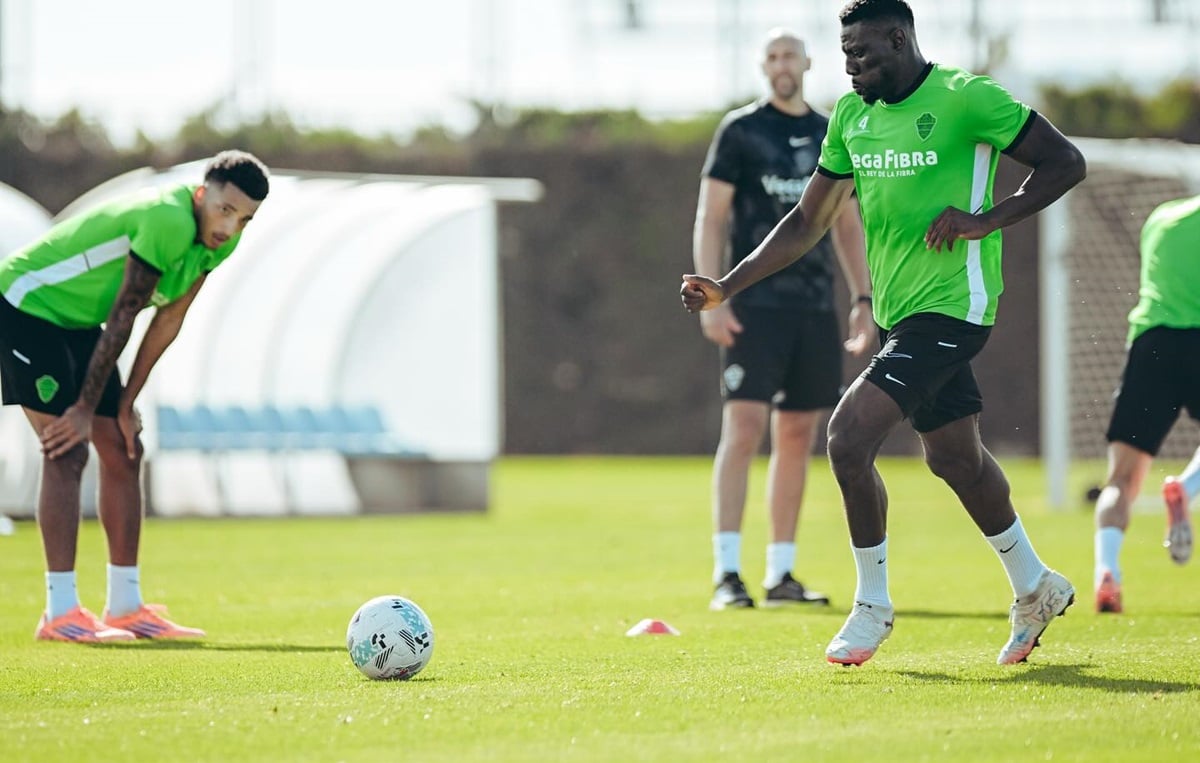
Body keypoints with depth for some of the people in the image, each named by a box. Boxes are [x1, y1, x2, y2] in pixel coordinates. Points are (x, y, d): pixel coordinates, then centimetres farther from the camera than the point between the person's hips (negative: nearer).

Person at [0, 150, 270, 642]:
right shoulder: (170, 221, -31)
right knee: (67, 451, -16)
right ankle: (60, 614, -17)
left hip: (77, 321, 9)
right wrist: (86, 408, -21)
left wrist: (124, 405, 2)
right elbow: (123, 317, -26)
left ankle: (125, 606, 12)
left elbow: (167, 321, 3)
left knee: (122, 450, 6)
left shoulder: (218, 242, -2)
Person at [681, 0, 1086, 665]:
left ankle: (872, 604, -1)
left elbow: (1066, 163, -8)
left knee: (849, 437, -17)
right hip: (897, 311, 8)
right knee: (953, 456, 18)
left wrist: (985, 219, -18)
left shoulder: (966, 99, -12)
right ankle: (1035, 589, 37)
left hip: (950, 305, -8)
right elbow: (807, 222, 14)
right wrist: (728, 286, 5)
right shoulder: (851, 114, 9)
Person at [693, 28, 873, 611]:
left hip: (815, 306, 5)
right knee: (743, 428, -13)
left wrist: (862, 297, 11)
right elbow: (709, 218, -3)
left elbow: (847, 225, 21)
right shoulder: (740, 130, 0)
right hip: (754, 305, -5)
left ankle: (781, 575, 12)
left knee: (798, 438, 6)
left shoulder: (830, 137, 15)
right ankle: (726, 574, -16)